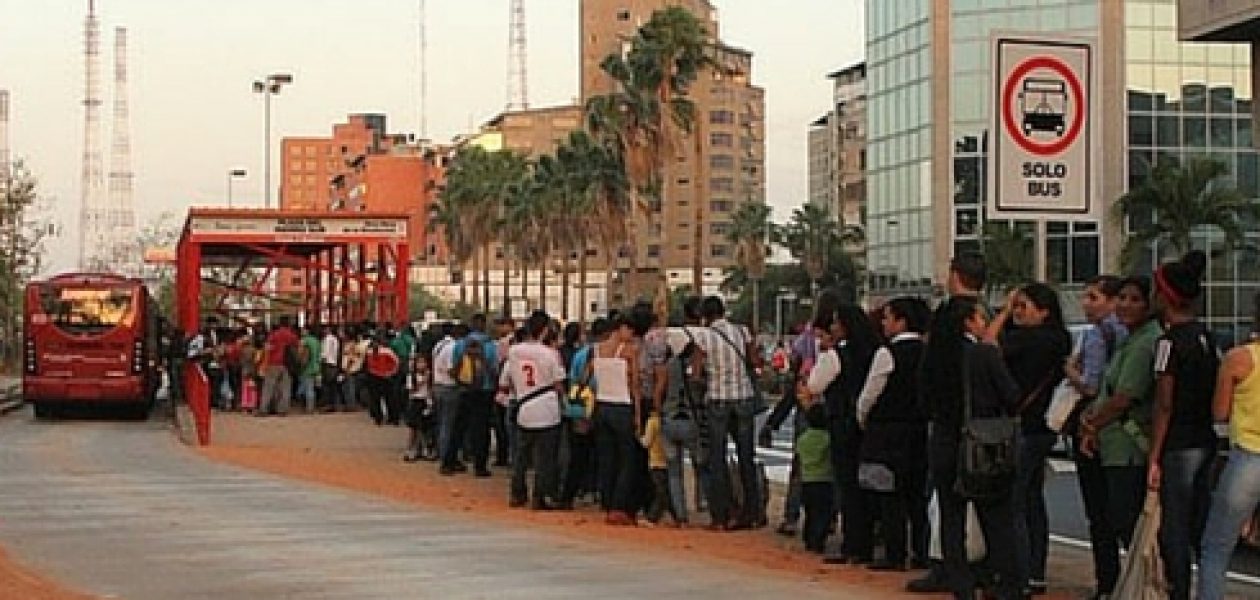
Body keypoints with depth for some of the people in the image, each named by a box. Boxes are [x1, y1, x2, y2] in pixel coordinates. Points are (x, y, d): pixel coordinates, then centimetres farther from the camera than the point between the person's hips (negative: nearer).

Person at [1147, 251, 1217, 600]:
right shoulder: (1207, 338, 9)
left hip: (1178, 448, -8)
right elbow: (1216, 396, 13)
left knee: (1174, 534, -1)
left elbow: (1164, 406, -16)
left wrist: (1154, 459, -13)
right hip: (1207, 443, 8)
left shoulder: (1169, 341, -14)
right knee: (1202, 531, 14)